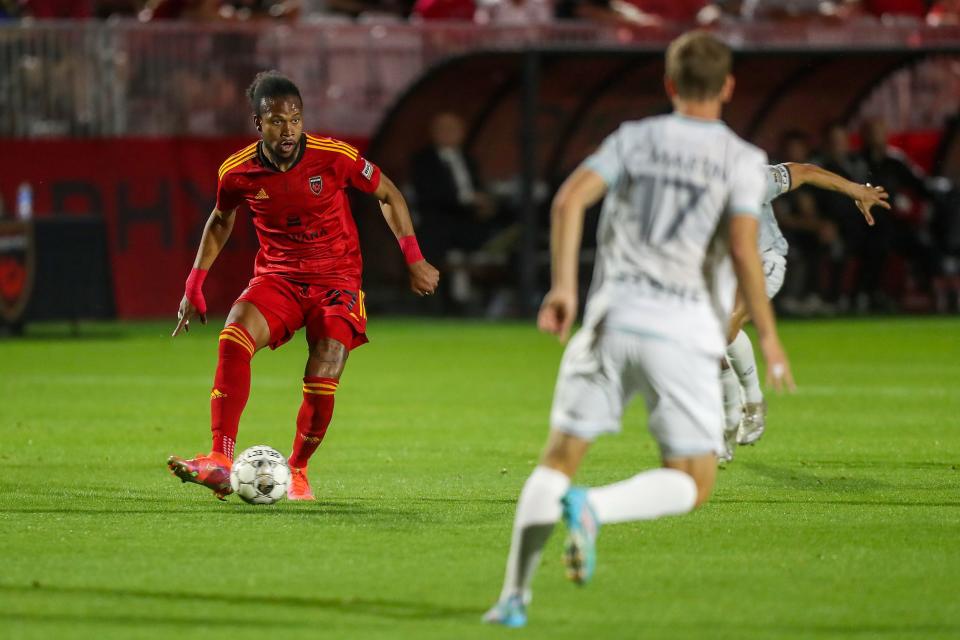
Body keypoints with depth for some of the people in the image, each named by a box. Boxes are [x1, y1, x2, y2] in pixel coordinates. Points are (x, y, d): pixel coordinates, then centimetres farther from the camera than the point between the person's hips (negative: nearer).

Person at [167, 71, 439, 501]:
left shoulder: (333, 157, -14)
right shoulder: (237, 172, -7)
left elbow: (388, 195, 2)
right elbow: (221, 221, 15)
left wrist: (414, 261, 1)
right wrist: (194, 285, 11)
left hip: (336, 279, -1)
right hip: (276, 278, 1)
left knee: (322, 382, -16)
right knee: (234, 339, -28)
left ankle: (297, 471, 13)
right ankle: (221, 462, -32)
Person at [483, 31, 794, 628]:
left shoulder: (635, 138, 12)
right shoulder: (742, 159, 4)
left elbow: (571, 198, -3)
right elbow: (743, 248, -9)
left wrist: (562, 286, -2)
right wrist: (768, 334, -2)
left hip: (613, 316, 3)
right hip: (685, 330, -2)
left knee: (560, 458, 11)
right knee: (693, 484, 5)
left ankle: (515, 595, 0)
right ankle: (593, 508, -24)